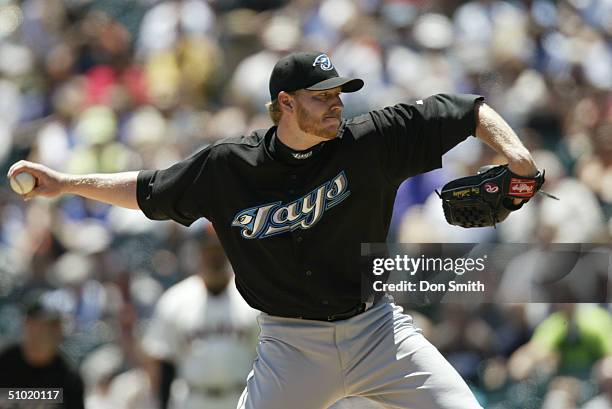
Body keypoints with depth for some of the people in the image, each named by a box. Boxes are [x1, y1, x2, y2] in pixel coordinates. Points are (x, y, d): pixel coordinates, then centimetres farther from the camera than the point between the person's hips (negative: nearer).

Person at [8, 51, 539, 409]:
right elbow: (150, 192, 11)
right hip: (293, 345, 0)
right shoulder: (229, 166, -5)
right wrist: (66, 184, 7)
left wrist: (510, 149, -20)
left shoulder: (369, 141, -7)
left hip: (375, 327, 1)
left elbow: (468, 111, -3)